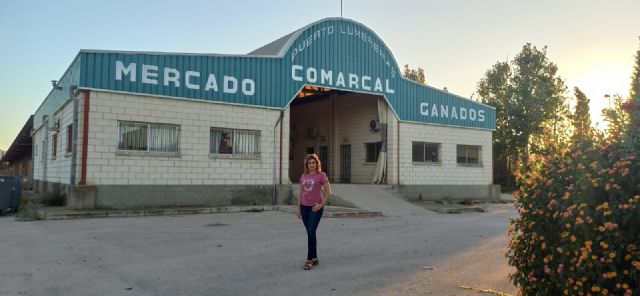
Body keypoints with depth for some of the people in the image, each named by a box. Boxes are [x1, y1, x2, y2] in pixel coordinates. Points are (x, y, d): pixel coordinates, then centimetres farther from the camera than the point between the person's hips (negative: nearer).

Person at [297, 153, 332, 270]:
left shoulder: (322, 175, -5)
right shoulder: (303, 176, 9)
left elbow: (328, 192, -7)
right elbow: (300, 193, 12)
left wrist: (321, 205, -15)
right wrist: (299, 209, 8)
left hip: (316, 208, -5)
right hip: (305, 207, 5)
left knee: (311, 233, -12)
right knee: (310, 233, 10)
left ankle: (309, 259, -4)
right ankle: (314, 258, 19)